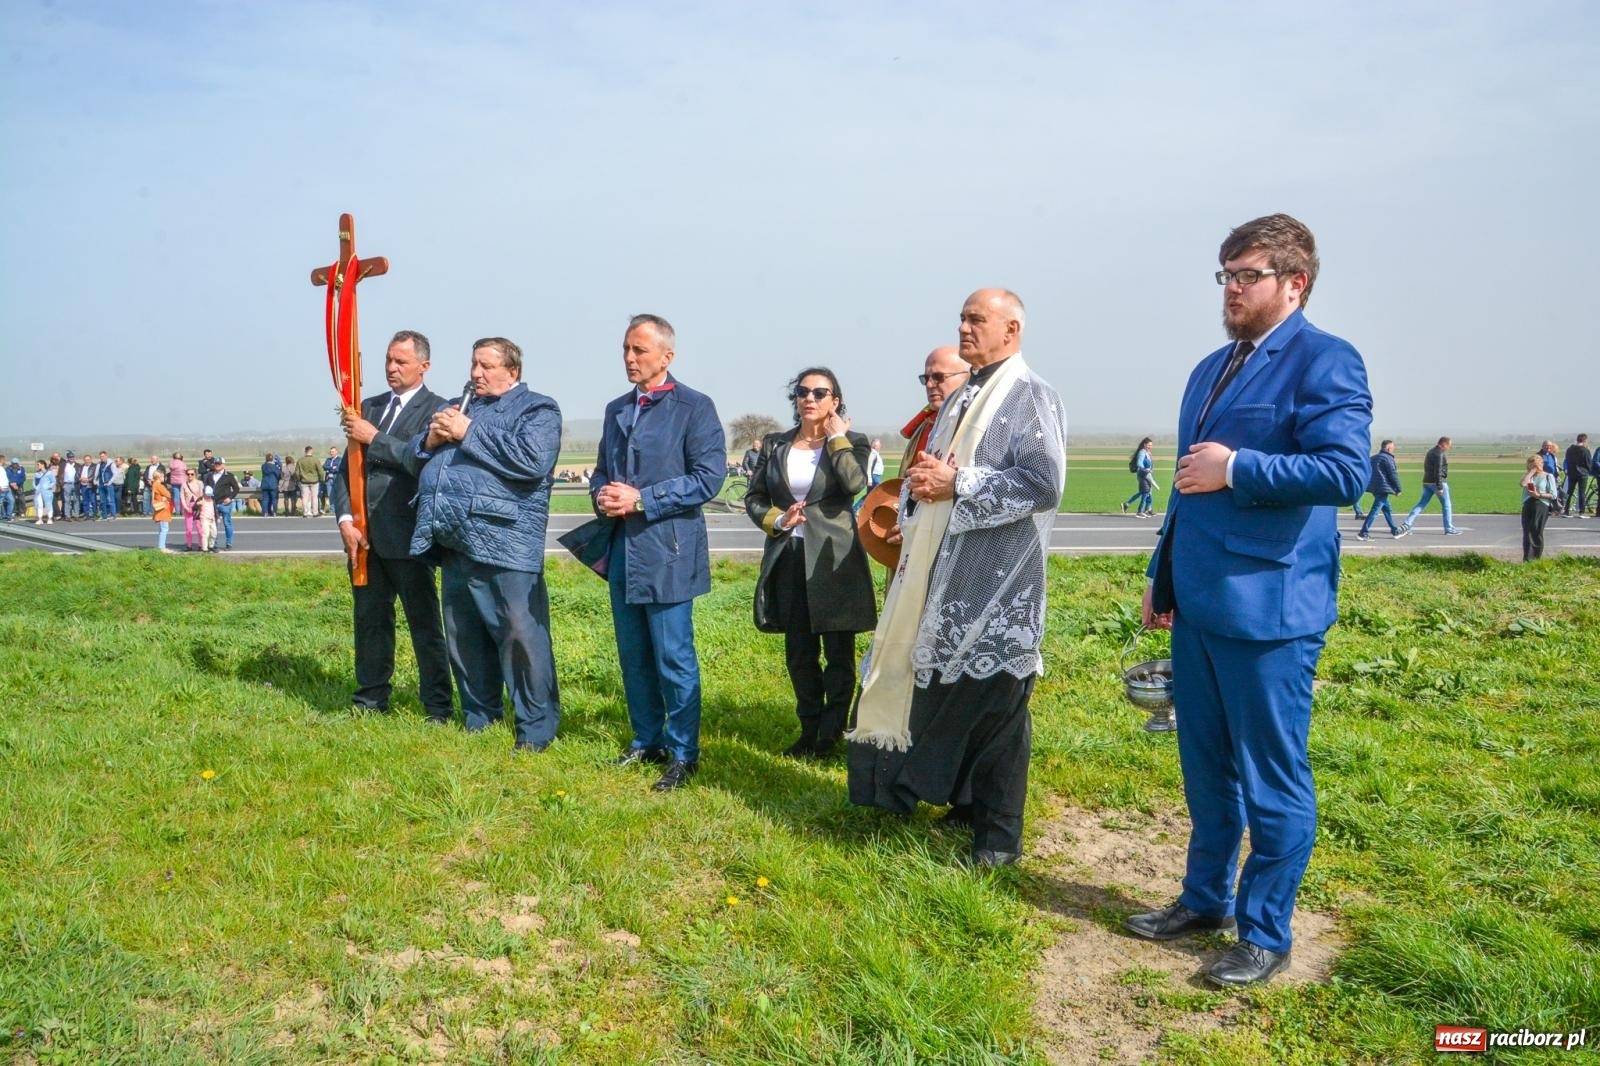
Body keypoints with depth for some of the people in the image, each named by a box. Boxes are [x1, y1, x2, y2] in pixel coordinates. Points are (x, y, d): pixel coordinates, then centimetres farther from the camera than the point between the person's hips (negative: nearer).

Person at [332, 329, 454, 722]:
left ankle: (438, 709, 7)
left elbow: (422, 459, -19)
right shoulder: (368, 407, 16)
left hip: (407, 536, -6)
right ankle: (370, 700, 25)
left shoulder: (436, 410, -3)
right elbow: (346, 468, 12)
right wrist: (346, 519, 0)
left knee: (425, 624, 1)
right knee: (369, 619, 13)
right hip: (363, 534, 6)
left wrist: (374, 438, -14)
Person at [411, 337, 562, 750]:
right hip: (455, 542, 8)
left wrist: (470, 433, -14)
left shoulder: (537, 409, 0)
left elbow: (533, 461, -18)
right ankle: (478, 717, 28)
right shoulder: (459, 407, 22)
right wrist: (431, 439, 0)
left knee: (522, 636, -8)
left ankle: (536, 728, 1)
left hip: (505, 542, -7)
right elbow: (414, 456, 24)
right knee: (462, 637, 15)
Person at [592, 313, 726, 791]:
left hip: (668, 552, -7)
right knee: (634, 657, 14)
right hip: (623, 551, 7)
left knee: (674, 659, -2)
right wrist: (602, 495, -2)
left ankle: (682, 754, 10)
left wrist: (642, 499, -16)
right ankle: (646, 741, 28)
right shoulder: (616, 410, 15)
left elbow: (709, 476, -14)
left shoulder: (694, 407, -6)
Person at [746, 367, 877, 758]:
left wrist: (837, 437, -12)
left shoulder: (851, 443, 0)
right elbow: (754, 499, 12)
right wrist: (778, 520, -7)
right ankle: (809, 731, 24)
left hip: (834, 559, -3)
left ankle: (831, 734, 15)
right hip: (788, 560, 4)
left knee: (839, 652, 3)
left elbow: (855, 483, -21)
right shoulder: (774, 444, 8)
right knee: (799, 653, 11)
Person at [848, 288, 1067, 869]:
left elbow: (1043, 481, -20)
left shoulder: (1030, 396, -9)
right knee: (946, 692, 15)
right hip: (943, 572, 8)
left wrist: (956, 485, -18)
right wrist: (920, 480, 0)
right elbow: (928, 468, 24)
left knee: (994, 702, 0)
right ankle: (965, 802, 32)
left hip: (997, 579, -8)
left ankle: (999, 835, 13)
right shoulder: (959, 399, 17)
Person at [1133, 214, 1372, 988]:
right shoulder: (1211, 369, 16)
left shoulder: (1324, 360, -8)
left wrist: (1237, 469, -18)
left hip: (1269, 607, -8)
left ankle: (1265, 935, 18)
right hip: (1200, 605, 8)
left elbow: (1346, 471, -20)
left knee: (1272, 778, 4)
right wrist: (1163, 582, 21)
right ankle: (1206, 898, 34)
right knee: (1206, 768, 18)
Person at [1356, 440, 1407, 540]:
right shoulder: (1387, 458, -9)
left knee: (1387, 509, 18)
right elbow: (1393, 475, -11)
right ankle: (1363, 533, -15)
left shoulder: (1374, 457, 17)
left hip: (1374, 488, 9)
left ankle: (1395, 531, 27)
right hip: (1383, 488, -9)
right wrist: (1398, 489, -4)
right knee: (1375, 510, -10)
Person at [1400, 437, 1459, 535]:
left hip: (1427, 482, 9)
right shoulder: (1439, 454, -15)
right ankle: (1449, 529, 9)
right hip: (1437, 482, -9)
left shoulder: (1431, 452, 15)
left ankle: (1406, 524, -4)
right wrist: (1440, 487, -22)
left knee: (1422, 504, 6)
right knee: (1446, 505, 3)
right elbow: (1438, 471, -21)